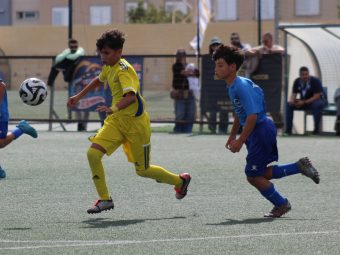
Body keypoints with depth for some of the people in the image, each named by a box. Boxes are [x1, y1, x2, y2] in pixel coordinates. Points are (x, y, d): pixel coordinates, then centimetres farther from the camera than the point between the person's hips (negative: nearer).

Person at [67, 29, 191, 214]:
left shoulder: (123, 70, -21)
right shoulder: (109, 67, 5)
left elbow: (131, 96, -37)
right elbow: (99, 80, 30)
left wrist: (114, 108, -52)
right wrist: (78, 96, 30)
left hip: (135, 122, -8)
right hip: (117, 121, 8)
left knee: (142, 170, 6)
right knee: (93, 153, -12)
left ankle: (180, 181, 31)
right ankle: (104, 199, -2)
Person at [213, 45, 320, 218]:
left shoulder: (242, 86, -22)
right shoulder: (232, 86, 8)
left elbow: (252, 116, -28)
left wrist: (240, 141, -24)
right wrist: (233, 135, 26)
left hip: (261, 130, -10)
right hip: (256, 132, 10)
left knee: (253, 176, -1)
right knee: (262, 174, 14)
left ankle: (281, 204, 15)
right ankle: (300, 167, 20)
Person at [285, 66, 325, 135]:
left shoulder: (315, 81, -17)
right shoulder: (297, 81, -1)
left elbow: (317, 96, -21)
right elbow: (294, 94, 1)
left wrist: (304, 102, -30)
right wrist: (292, 100, -24)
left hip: (315, 101, -5)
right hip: (302, 102, 5)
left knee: (317, 105, -39)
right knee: (289, 105, -18)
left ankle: (316, 128, -28)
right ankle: (288, 129, -18)